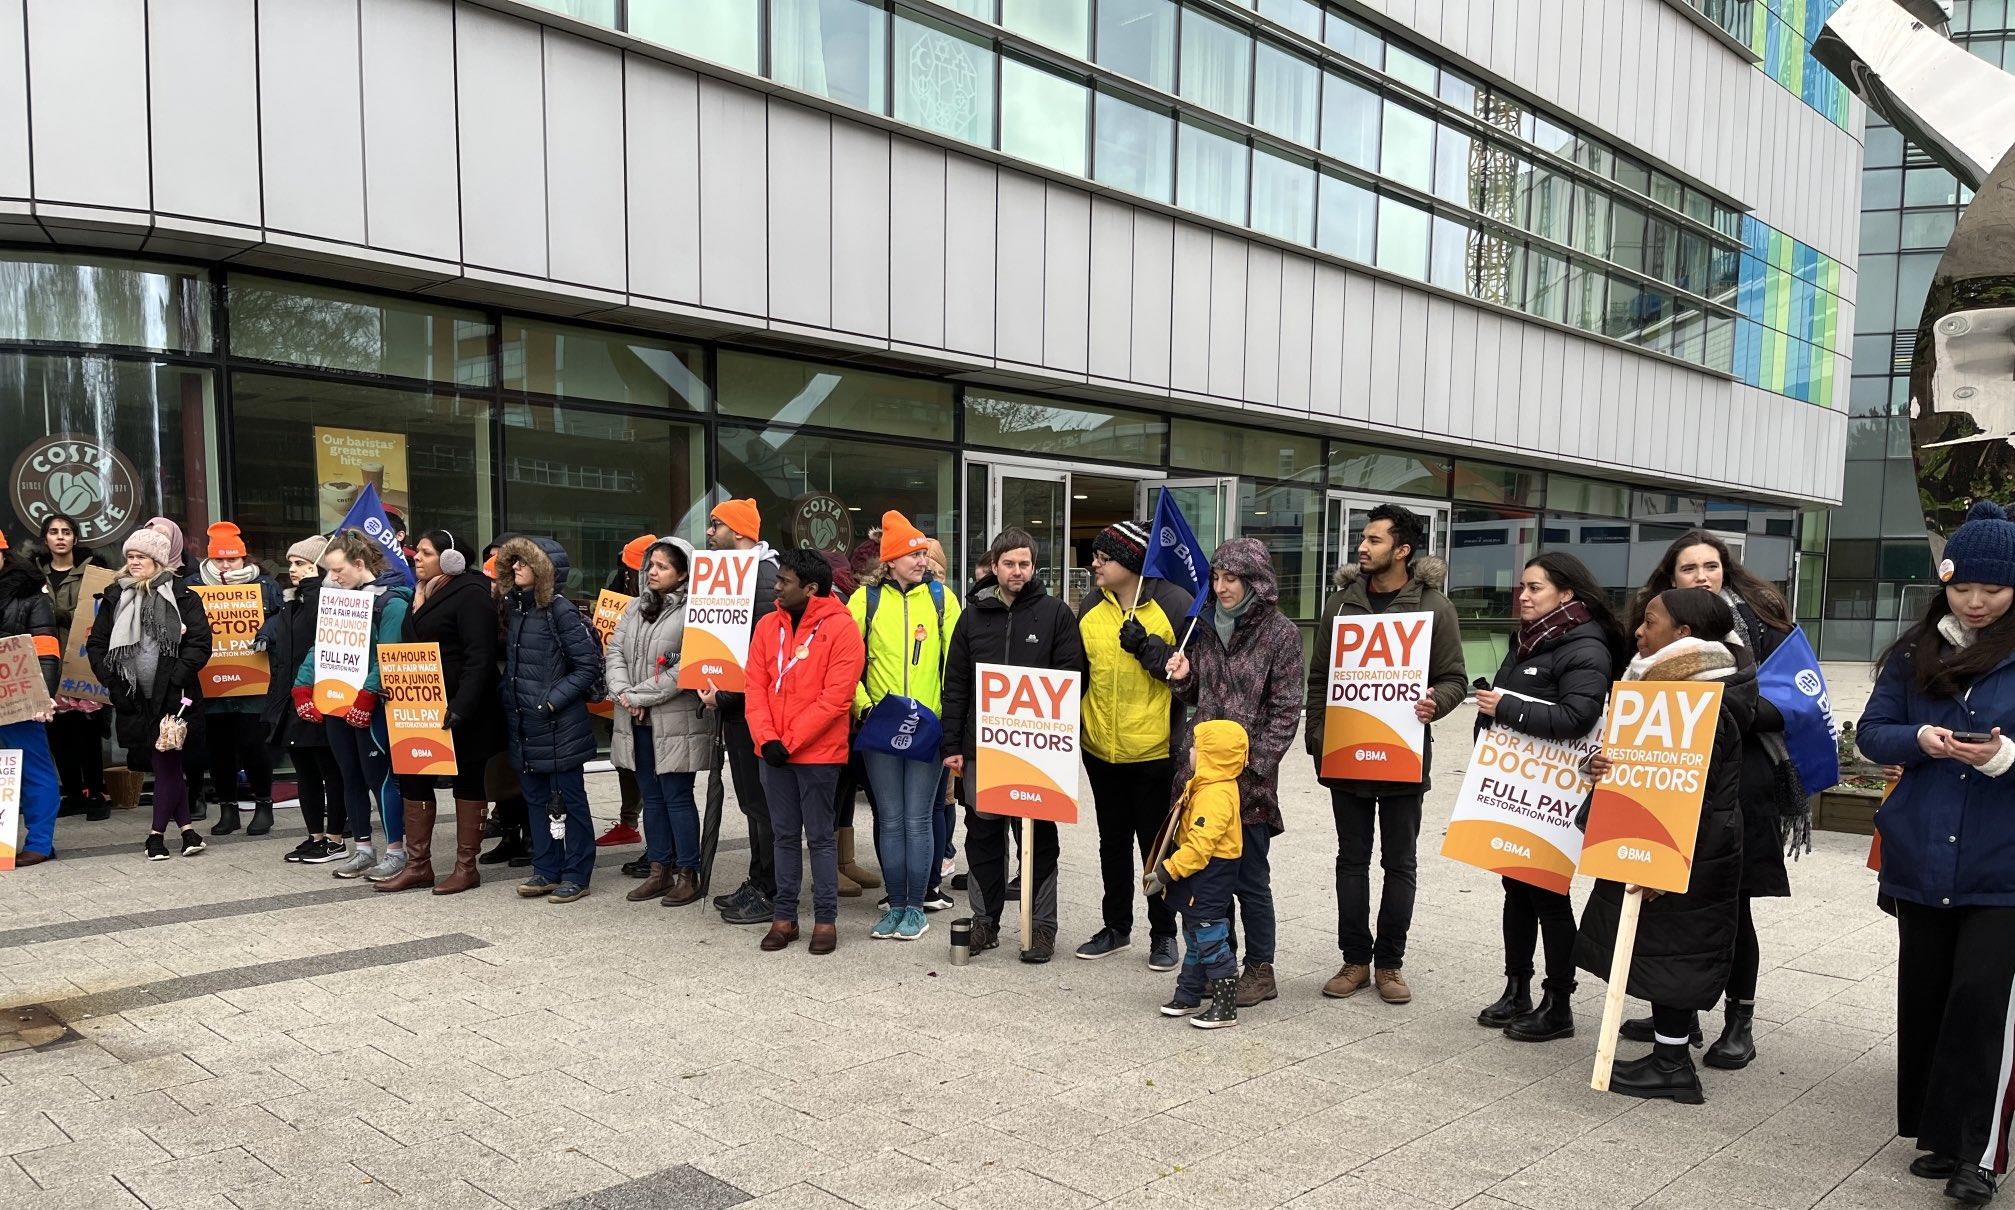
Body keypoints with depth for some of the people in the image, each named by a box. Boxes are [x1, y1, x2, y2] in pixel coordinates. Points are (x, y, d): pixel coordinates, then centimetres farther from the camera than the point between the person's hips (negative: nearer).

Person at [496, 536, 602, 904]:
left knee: (568, 800, 3)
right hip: (523, 727, 7)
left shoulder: (560, 611, -13)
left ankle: (576, 875, 12)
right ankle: (546, 871, 24)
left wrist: (552, 700, -17)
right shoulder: (513, 608, 9)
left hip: (559, 726, -7)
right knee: (536, 799, 14)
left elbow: (588, 666, -13)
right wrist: (510, 696, 7)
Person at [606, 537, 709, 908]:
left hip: (676, 721, -7)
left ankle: (688, 874, 9)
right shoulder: (635, 608, 13)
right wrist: (623, 692, -10)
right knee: (651, 797, 14)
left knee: (677, 797, -2)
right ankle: (660, 871, 24)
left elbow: (687, 668, -18)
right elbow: (614, 652, 8)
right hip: (638, 723, 7)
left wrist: (639, 696, -14)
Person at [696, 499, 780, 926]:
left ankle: (770, 893, 3)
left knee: (761, 801, -4)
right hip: (735, 703, 10)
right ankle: (758, 882, 25)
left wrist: (725, 695, -19)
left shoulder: (763, 574, -15)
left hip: (752, 704, -10)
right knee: (752, 799, 16)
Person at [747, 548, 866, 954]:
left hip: (818, 752, -5)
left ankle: (826, 919, 13)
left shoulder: (841, 628, -10)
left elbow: (835, 697, -15)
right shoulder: (767, 625, 7)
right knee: (785, 835, 12)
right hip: (773, 751, 5)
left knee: (819, 836, 3)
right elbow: (755, 686, 5)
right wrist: (766, 739, -8)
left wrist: (791, 742, -15)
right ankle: (784, 916, 21)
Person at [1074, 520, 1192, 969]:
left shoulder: (1175, 603, -10)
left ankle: (1164, 934, 22)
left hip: (1156, 750, -5)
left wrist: (1149, 648, -22)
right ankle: (1116, 926, 32)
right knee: (1113, 842, 17)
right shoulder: (1090, 606, 6)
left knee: (1157, 844, 7)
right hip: (1101, 748, 5)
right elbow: (1076, 668, 15)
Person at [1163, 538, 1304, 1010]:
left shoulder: (1280, 632, -5)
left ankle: (1260, 970, 18)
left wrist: (1252, 763, -14)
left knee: (1249, 878, 3)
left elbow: (1285, 710, -7)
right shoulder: (1205, 624, 11)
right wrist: (1181, 678, -3)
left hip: (1248, 775, -5)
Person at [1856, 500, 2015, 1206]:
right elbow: (1871, 733, 5)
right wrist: (1920, 740, -14)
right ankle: (1935, 1134, 26)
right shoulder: (1915, 652, 7)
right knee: (1923, 995, 11)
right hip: (1922, 856, 4)